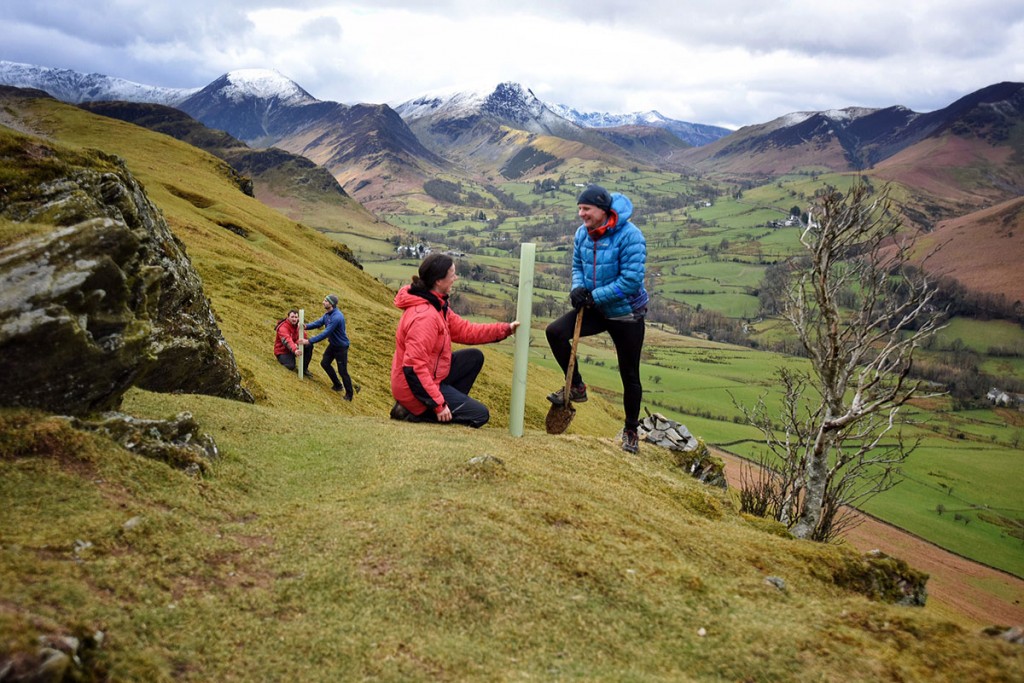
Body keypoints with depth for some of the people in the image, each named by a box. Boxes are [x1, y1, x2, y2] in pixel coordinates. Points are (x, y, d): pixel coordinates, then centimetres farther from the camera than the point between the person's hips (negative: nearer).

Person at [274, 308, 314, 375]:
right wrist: (295, 350, -59)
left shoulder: (298, 325, 0)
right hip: (283, 351, -7)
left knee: (309, 345, -15)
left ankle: (304, 368, -4)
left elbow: (303, 337, -8)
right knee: (291, 366, -30)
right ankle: (282, 359, 6)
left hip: (295, 348, 7)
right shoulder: (283, 328, -24)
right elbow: (287, 341, -41)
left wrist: (297, 343, -31)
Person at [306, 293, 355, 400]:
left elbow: (326, 333, -33)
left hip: (341, 346, -9)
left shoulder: (336, 317, -31)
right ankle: (338, 385, 32)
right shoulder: (327, 314, -1)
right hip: (332, 344, 9)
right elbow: (318, 323, 0)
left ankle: (349, 395, 14)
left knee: (342, 371, -3)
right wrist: (307, 326, -21)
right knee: (325, 363, 14)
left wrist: (309, 341, -32)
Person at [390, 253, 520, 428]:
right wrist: (438, 405, -28)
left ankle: (450, 403, 10)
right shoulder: (425, 316, -28)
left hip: (430, 377, 9)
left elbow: (464, 330, 8)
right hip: (416, 388, -9)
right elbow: (413, 367, -31)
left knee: (474, 357, 15)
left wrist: (505, 329, 6)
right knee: (480, 415, -2)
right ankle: (415, 412, -4)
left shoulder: (437, 305, 3)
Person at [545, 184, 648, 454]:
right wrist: (578, 287, -12)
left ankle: (631, 430, 28)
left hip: (626, 314, -5)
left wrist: (595, 296, -24)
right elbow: (578, 266, 11)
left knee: (629, 375, 7)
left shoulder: (629, 236, -24)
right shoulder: (582, 234, -3)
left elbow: (631, 280, -27)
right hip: (596, 310, 5)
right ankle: (576, 387, 2)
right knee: (555, 332, -17)